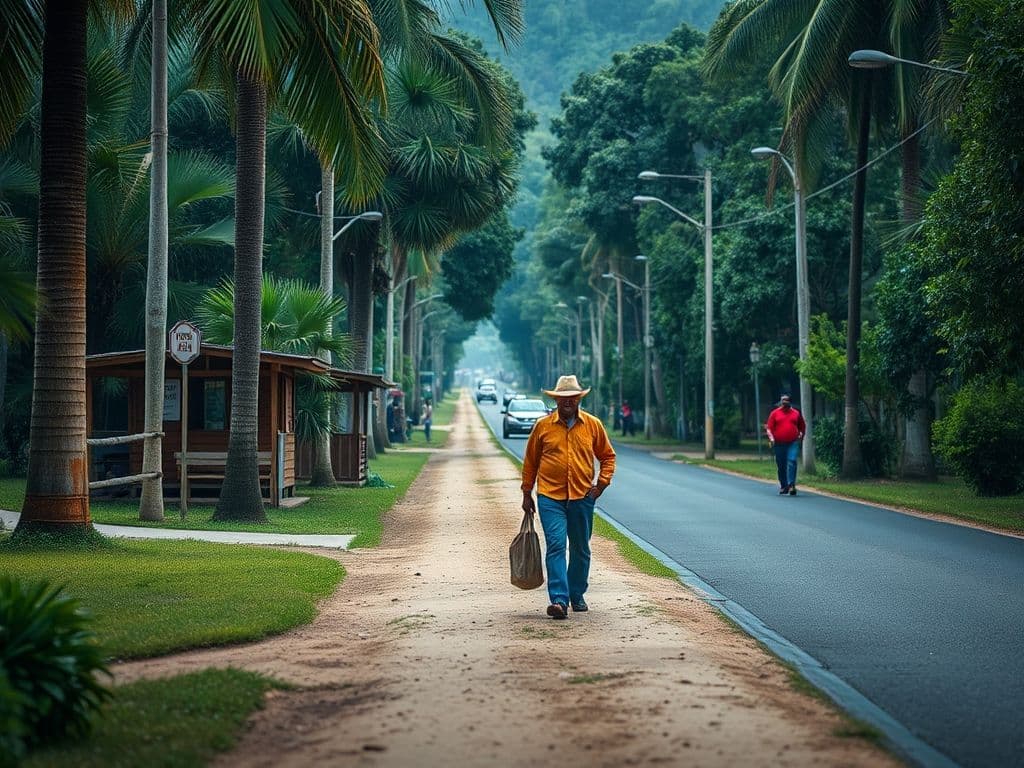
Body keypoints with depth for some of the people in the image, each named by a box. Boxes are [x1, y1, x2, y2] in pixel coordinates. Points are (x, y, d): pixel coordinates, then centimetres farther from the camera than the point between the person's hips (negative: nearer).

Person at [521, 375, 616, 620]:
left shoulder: (593, 425, 3)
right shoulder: (543, 426, 0)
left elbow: (607, 456, 14)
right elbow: (530, 461, 9)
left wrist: (601, 483, 1)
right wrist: (527, 494, 9)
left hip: (582, 497, 2)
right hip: (550, 497, -2)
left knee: (580, 549, 12)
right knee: (556, 546, -14)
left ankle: (577, 595, 29)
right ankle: (559, 600, -19)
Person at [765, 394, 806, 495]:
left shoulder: (796, 413, 11)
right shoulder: (775, 413, 8)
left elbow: (802, 425, 22)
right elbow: (769, 427, 4)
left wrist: (801, 435, 8)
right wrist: (771, 437, -11)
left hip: (793, 443, -1)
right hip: (779, 444, 1)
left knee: (792, 462, -17)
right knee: (781, 466, 8)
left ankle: (791, 485, -20)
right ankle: (783, 486, 20)